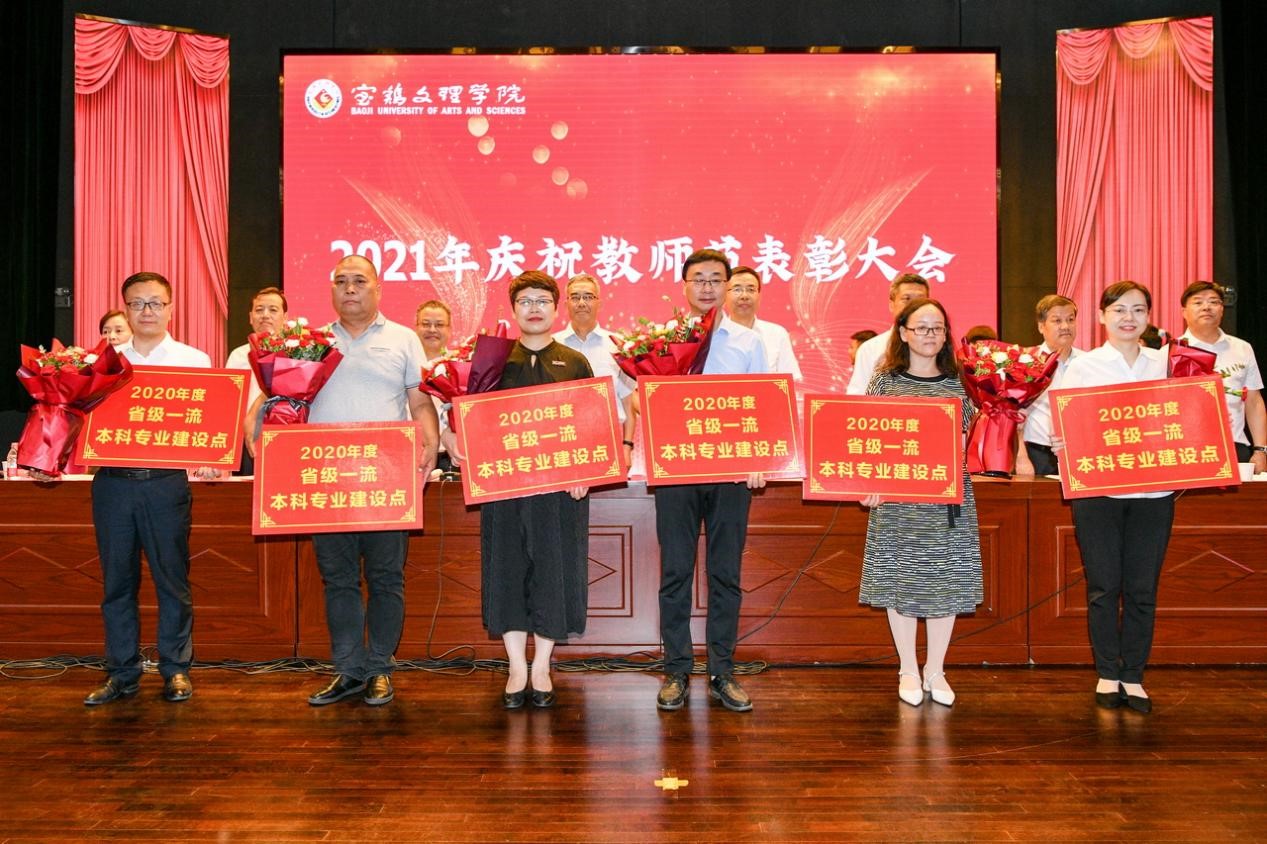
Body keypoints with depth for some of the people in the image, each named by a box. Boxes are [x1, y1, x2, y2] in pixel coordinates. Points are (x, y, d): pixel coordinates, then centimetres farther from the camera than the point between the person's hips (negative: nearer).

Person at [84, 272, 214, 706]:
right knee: (117, 580, 9)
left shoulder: (194, 361, 4)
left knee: (172, 578, 4)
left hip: (166, 481, -2)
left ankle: (176, 670, 17)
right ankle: (122, 673, 20)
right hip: (112, 481, 3)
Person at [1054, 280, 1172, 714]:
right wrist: (1062, 443, -22)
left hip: (1152, 491, 2)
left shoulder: (1165, 364, 10)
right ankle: (1107, 675, 18)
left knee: (1142, 588, 6)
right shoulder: (1083, 366, 2)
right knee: (1104, 586, 4)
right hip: (1097, 490, -2)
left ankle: (1133, 676, 19)